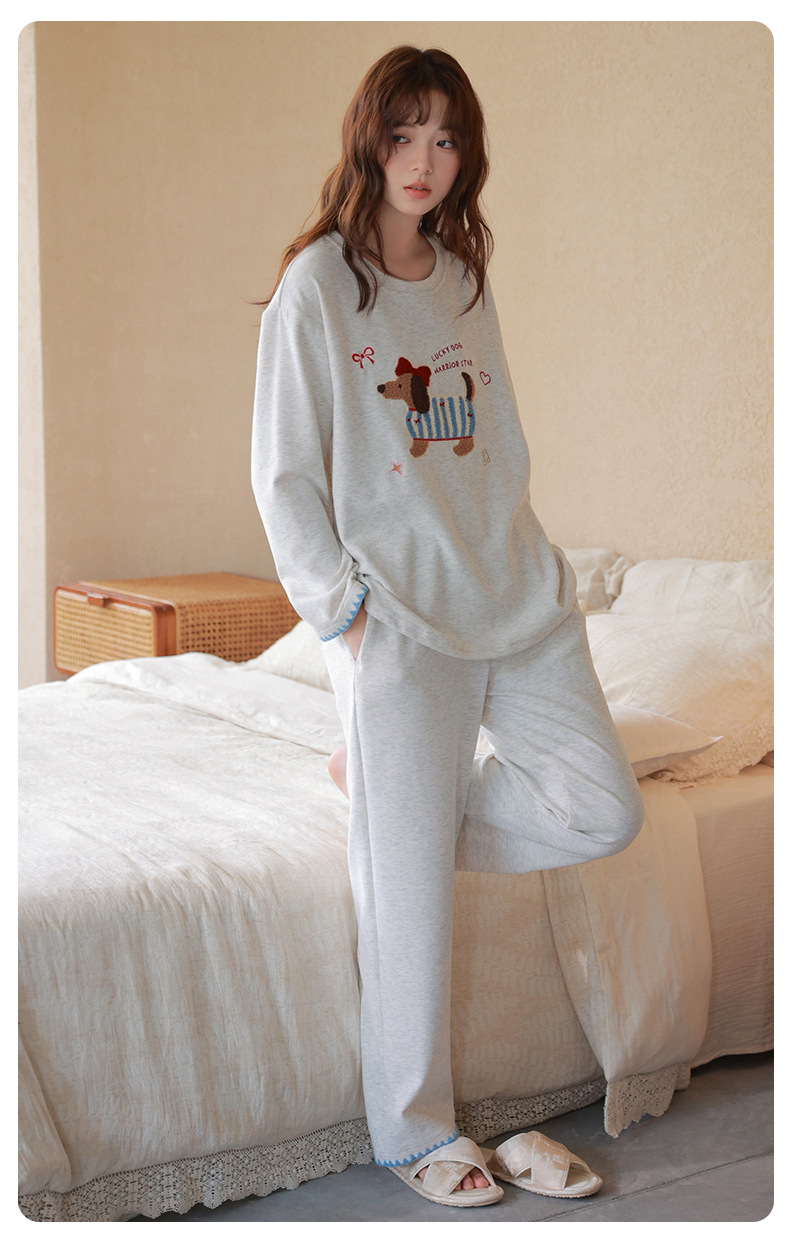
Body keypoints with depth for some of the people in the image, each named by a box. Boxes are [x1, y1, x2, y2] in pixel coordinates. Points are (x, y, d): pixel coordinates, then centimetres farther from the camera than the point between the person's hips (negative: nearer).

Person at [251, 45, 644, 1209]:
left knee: (605, 812, 2)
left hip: (517, 599, 6)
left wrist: (536, 567, 10)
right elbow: (283, 473, -6)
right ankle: (416, 1132, 15)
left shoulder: (466, 281, 13)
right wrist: (345, 608, -11)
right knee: (411, 891, -2)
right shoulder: (317, 283, -4)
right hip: (402, 620, -6)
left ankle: (391, 788, 20)